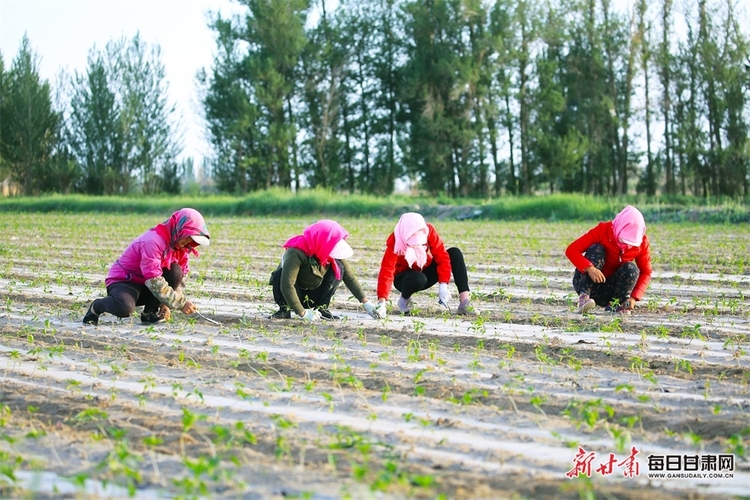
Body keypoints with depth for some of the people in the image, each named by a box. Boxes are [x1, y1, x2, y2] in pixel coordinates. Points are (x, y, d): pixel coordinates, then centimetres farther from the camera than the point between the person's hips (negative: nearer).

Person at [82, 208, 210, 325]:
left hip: (146, 287, 7)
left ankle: (150, 313, -7)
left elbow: (181, 279, 0)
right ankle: (97, 306, -3)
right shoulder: (153, 241, -28)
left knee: (176, 271, -18)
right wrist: (181, 303, -33)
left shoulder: (180, 246, -2)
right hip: (123, 280, -7)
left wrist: (167, 303, -15)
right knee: (125, 308, -39)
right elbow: (154, 281, -33)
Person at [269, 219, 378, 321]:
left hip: (314, 297, 5)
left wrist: (365, 302, -14)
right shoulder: (296, 252, -32)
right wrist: (302, 312, -39)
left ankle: (321, 308, -10)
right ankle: (285, 309, -14)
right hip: (292, 296, -4)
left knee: (338, 268, -17)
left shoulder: (333, 252, -15)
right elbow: (287, 285, -38)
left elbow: (350, 277, -8)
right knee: (280, 275, -35)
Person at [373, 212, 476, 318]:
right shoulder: (395, 242, -29)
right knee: (418, 279, -40)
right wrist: (382, 302, -49)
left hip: (426, 272, 4)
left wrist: (443, 286, -32)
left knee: (455, 253, -20)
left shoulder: (428, 230, -21)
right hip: (405, 279, -4)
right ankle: (404, 299, -5)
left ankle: (464, 303, -24)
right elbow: (386, 271, -37)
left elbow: (441, 256, -22)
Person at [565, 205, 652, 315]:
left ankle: (614, 305, -14)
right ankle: (583, 296, -37)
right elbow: (571, 250, -24)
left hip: (610, 290, 2)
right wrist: (589, 268, -42)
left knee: (631, 268, -25)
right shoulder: (603, 230, -19)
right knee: (596, 249, -27)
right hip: (587, 282, -2)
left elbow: (646, 272, -5)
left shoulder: (641, 242, -11)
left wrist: (634, 297, -21)